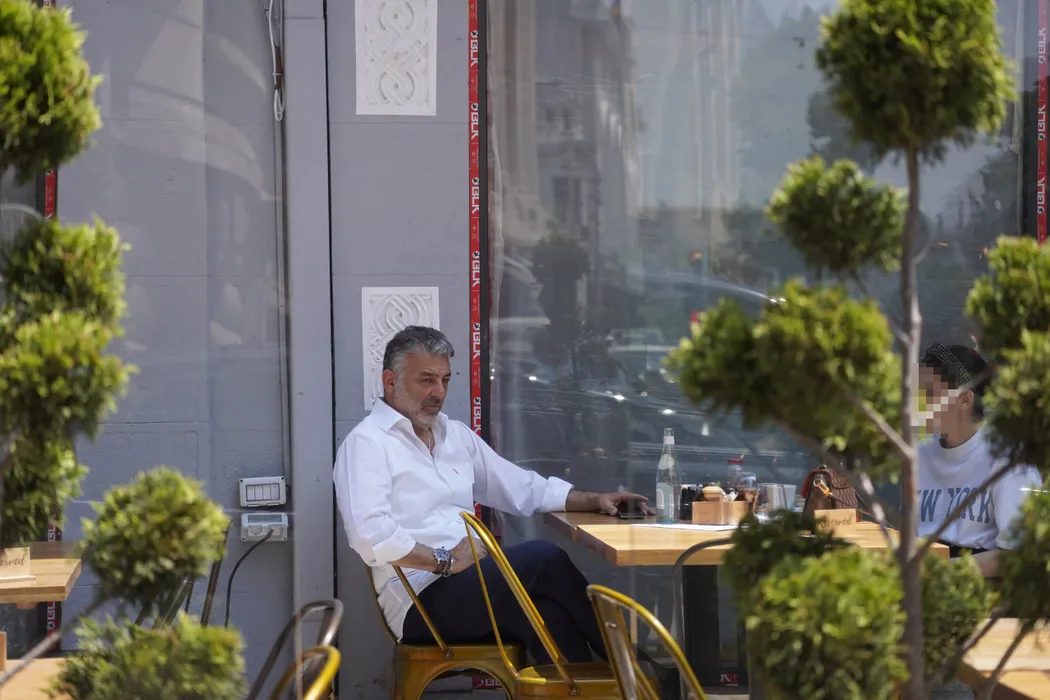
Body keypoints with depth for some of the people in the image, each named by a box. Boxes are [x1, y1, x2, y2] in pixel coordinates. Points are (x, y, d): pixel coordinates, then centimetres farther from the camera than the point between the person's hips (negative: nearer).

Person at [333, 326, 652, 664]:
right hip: (420, 601, -7)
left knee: (546, 611, -26)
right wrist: (444, 560, -17)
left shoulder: (456, 435, 23)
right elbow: (369, 535, -17)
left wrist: (594, 500, 14)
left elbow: (525, 489, 28)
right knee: (543, 559, -19)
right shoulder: (366, 443, -2)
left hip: (468, 584, 7)